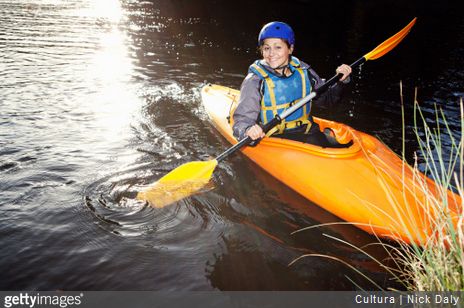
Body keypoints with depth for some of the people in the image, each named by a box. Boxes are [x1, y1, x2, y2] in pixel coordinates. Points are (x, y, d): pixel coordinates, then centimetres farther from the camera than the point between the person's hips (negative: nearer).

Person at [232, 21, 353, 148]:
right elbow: (241, 120, -16)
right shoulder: (254, 81, -11)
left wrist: (341, 81, -2)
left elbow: (327, 100, 15)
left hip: (307, 132, 5)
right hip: (274, 138, -5)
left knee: (345, 147, -7)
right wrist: (248, 130, -39)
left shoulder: (302, 70, 3)